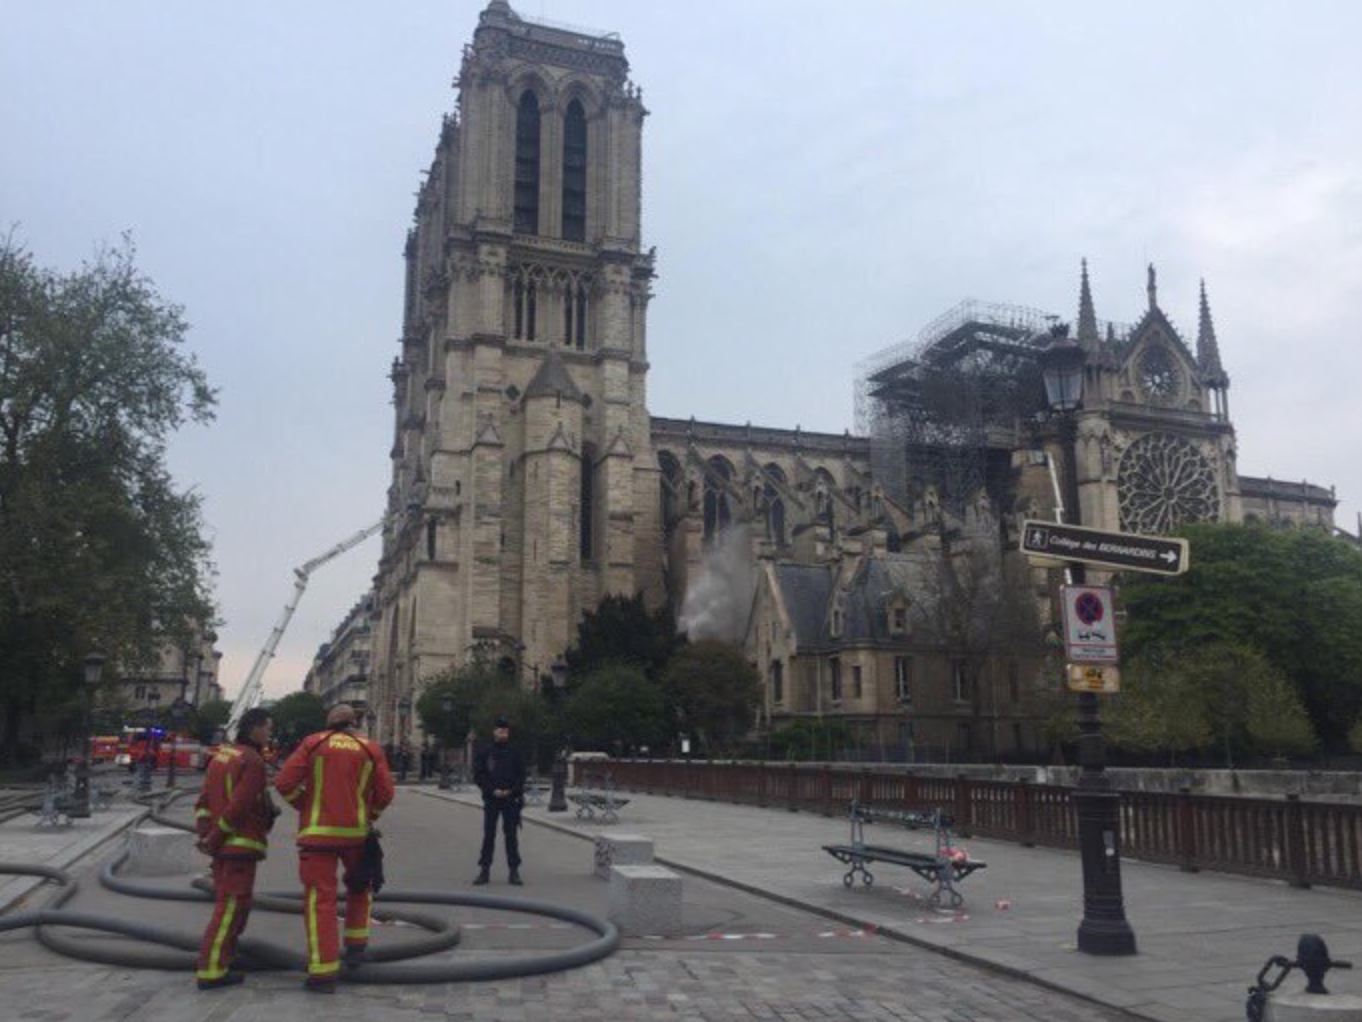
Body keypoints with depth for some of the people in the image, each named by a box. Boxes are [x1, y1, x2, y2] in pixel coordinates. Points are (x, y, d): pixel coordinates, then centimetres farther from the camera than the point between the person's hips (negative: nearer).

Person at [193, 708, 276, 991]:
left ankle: (220, 957, 28)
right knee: (231, 907, -4)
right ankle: (211, 971, -4)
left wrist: (204, 832, 1)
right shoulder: (253, 763, -16)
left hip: (222, 847, 9)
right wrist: (215, 838, -11)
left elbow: (204, 801, 9)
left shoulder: (221, 756, 13)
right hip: (241, 845, -9)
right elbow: (238, 807, -20)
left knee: (231, 903, 20)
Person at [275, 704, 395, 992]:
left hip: (318, 832, -2)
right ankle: (356, 944, 24)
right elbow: (385, 792, 1)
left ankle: (324, 972, -3)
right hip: (356, 832, 2)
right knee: (359, 886, 27)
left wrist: (305, 808, 9)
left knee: (320, 899, 0)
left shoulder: (313, 744, 1)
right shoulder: (371, 750, 4)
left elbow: (284, 783, -5)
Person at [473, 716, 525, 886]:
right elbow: (478, 776, 0)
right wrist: (493, 790, -12)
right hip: (491, 799, 0)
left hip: (511, 799, 0)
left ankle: (514, 871, 6)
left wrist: (511, 791, -10)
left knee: (511, 835, 2)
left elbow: (521, 776, 6)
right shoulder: (484, 752, 4)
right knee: (488, 835, 2)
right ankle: (484, 870, 9)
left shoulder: (514, 752, 6)